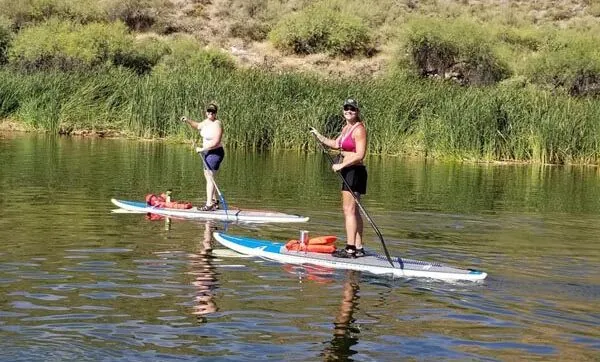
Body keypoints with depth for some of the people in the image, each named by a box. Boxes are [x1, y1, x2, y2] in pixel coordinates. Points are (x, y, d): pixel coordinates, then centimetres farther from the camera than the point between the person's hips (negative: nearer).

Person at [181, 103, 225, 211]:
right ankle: (214, 202, 25)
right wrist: (187, 120, 15)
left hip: (215, 153, -10)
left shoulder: (217, 124, -20)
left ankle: (209, 205, -12)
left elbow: (216, 142, -28)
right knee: (208, 176, 16)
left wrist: (202, 149, -22)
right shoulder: (206, 121, 8)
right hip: (207, 152, 10)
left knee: (209, 178, -11)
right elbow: (198, 126, 29)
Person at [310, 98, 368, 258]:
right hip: (349, 172, 10)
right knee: (353, 211, 11)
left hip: (355, 171, -10)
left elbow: (360, 155, -20)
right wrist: (318, 135, 23)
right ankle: (358, 248, 16)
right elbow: (335, 144, 27)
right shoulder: (346, 128, 15)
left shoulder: (359, 129, -13)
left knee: (349, 210, -9)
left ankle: (350, 249, -8)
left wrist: (341, 165, -19)